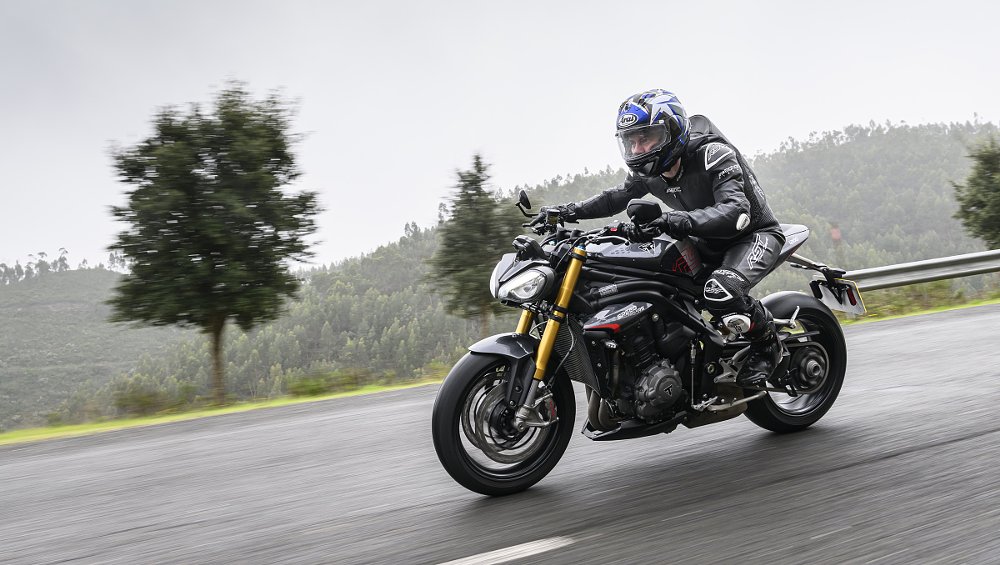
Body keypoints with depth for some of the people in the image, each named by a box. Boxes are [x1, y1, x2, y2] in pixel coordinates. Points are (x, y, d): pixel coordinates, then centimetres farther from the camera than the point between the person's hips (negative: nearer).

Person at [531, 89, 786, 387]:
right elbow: (617, 196, 13)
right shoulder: (649, 171, -3)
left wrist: (684, 220, -57)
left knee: (720, 291, -37)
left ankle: (766, 342, -8)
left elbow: (737, 211, -40)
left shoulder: (713, 154, -27)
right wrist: (570, 211, -4)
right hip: (707, 243, 8)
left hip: (755, 233, -8)